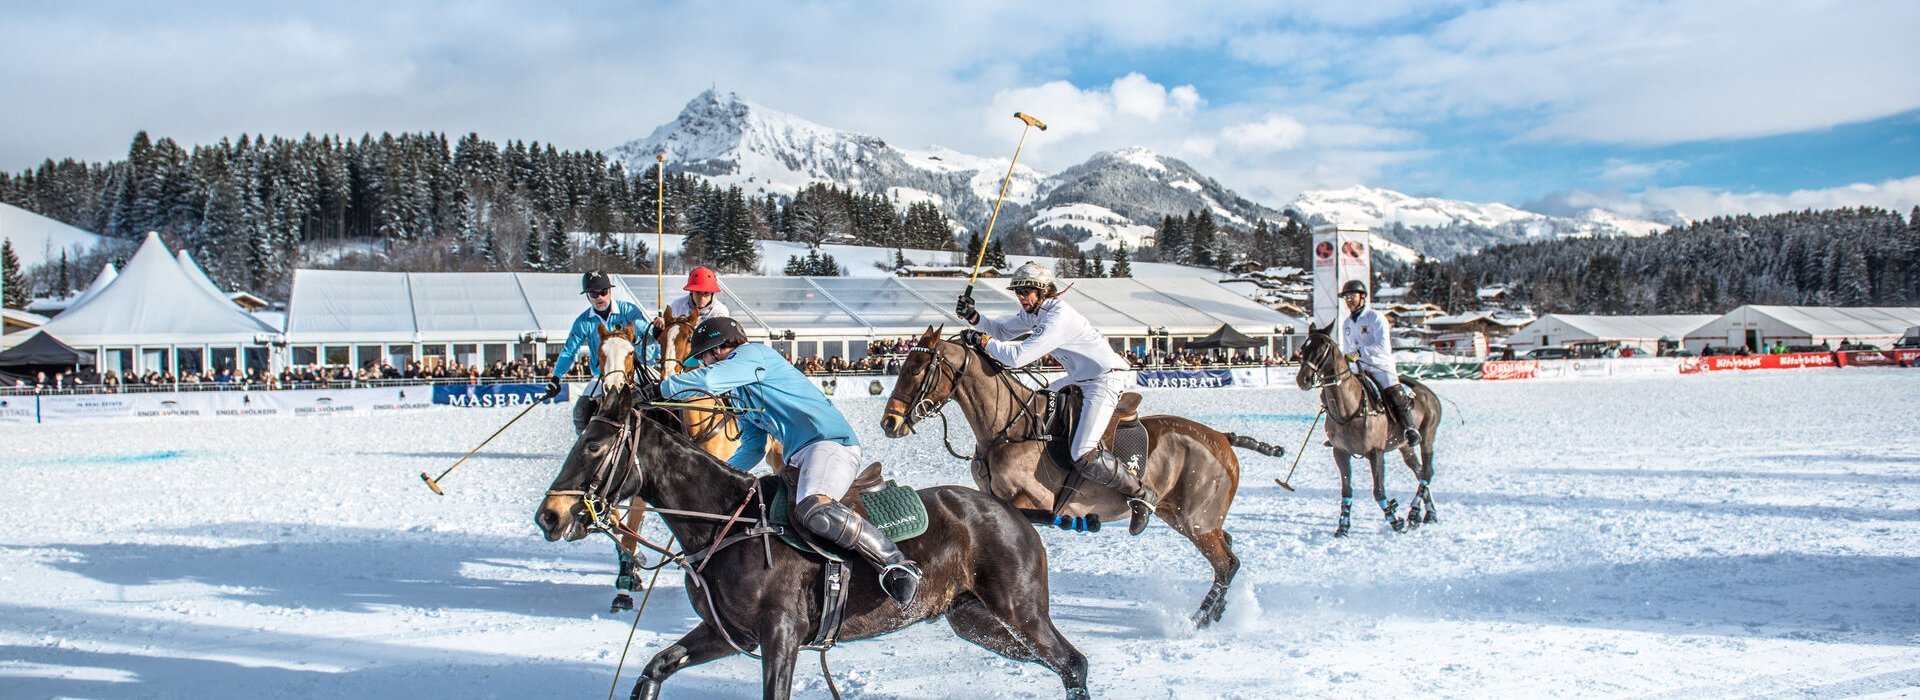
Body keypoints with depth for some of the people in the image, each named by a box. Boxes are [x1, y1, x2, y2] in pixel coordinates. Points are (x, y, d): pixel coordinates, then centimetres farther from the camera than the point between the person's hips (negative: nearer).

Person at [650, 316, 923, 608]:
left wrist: (659, 389, -6)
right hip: (798, 459, 11)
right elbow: (752, 449, 31)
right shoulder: (740, 396, 28)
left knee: (813, 509, -36)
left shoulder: (753, 353, -1)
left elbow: (708, 380, -18)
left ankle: (897, 563, -31)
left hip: (831, 441, -11)